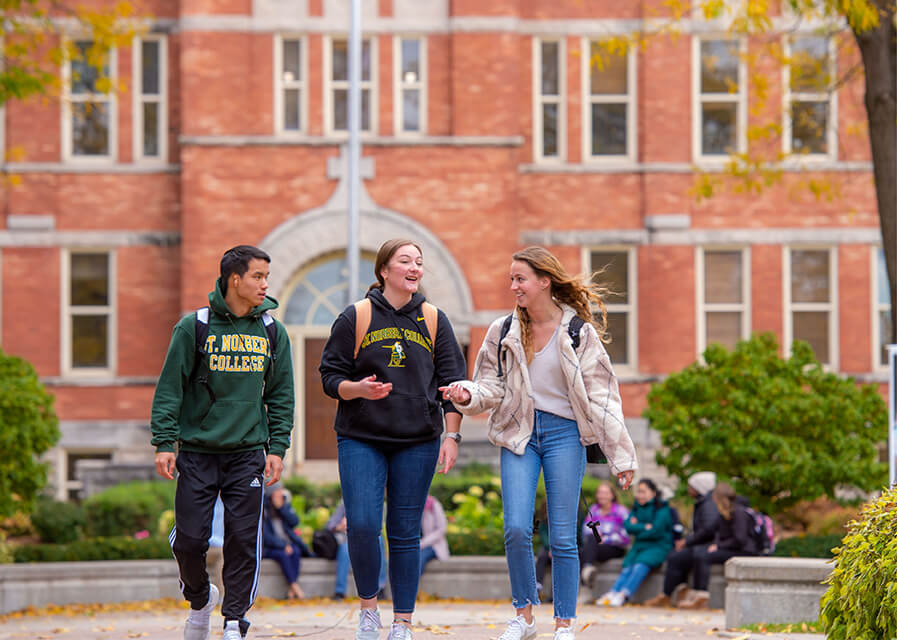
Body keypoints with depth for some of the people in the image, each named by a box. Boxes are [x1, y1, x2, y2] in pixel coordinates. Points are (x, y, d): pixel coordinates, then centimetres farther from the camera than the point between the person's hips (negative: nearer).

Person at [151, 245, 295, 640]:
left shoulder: (272, 332, 7)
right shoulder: (194, 327, -3)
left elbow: (281, 394, 11)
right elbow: (170, 388, -2)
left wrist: (277, 447, 4)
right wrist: (164, 442, -8)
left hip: (248, 453, 2)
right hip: (197, 452, -2)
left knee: (244, 541, -3)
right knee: (190, 539, -2)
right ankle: (200, 598, 26)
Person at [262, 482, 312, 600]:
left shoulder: (285, 504, 9)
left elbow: (294, 522, -5)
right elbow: (265, 534, -13)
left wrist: (281, 507, -14)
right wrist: (283, 546, -19)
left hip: (287, 543, 4)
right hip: (269, 547, -4)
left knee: (296, 552, -27)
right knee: (283, 554, -33)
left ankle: (290, 590, -30)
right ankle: (295, 587, -31)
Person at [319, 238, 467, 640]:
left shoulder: (435, 321, 7)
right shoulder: (355, 318, 1)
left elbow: (452, 381, 8)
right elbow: (330, 376, 3)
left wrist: (452, 435, 0)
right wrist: (359, 389, -17)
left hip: (418, 442, 1)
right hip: (361, 440, -1)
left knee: (405, 533, 2)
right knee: (362, 525, -13)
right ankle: (368, 607, 9)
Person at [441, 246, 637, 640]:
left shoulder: (580, 333, -3)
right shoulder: (504, 332, 5)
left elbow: (601, 396, -1)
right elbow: (493, 387, 10)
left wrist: (621, 455, -2)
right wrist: (468, 395, -14)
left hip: (564, 433, -2)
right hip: (519, 435, 2)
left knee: (563, 536, -1)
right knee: (516, 529, -10)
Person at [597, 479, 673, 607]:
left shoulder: (662, 509, -2)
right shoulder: (637, 508, 17)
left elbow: (655, 531, -13)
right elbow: (628, 527, 3)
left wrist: (637, 528, -1)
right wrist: (645, 527, -11)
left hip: (659, 547, -5)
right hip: (639, 546, 5)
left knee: (641, 565, -32)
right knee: (628, 567, -24)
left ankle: (623, 595, -45)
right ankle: (612, 593, -43)